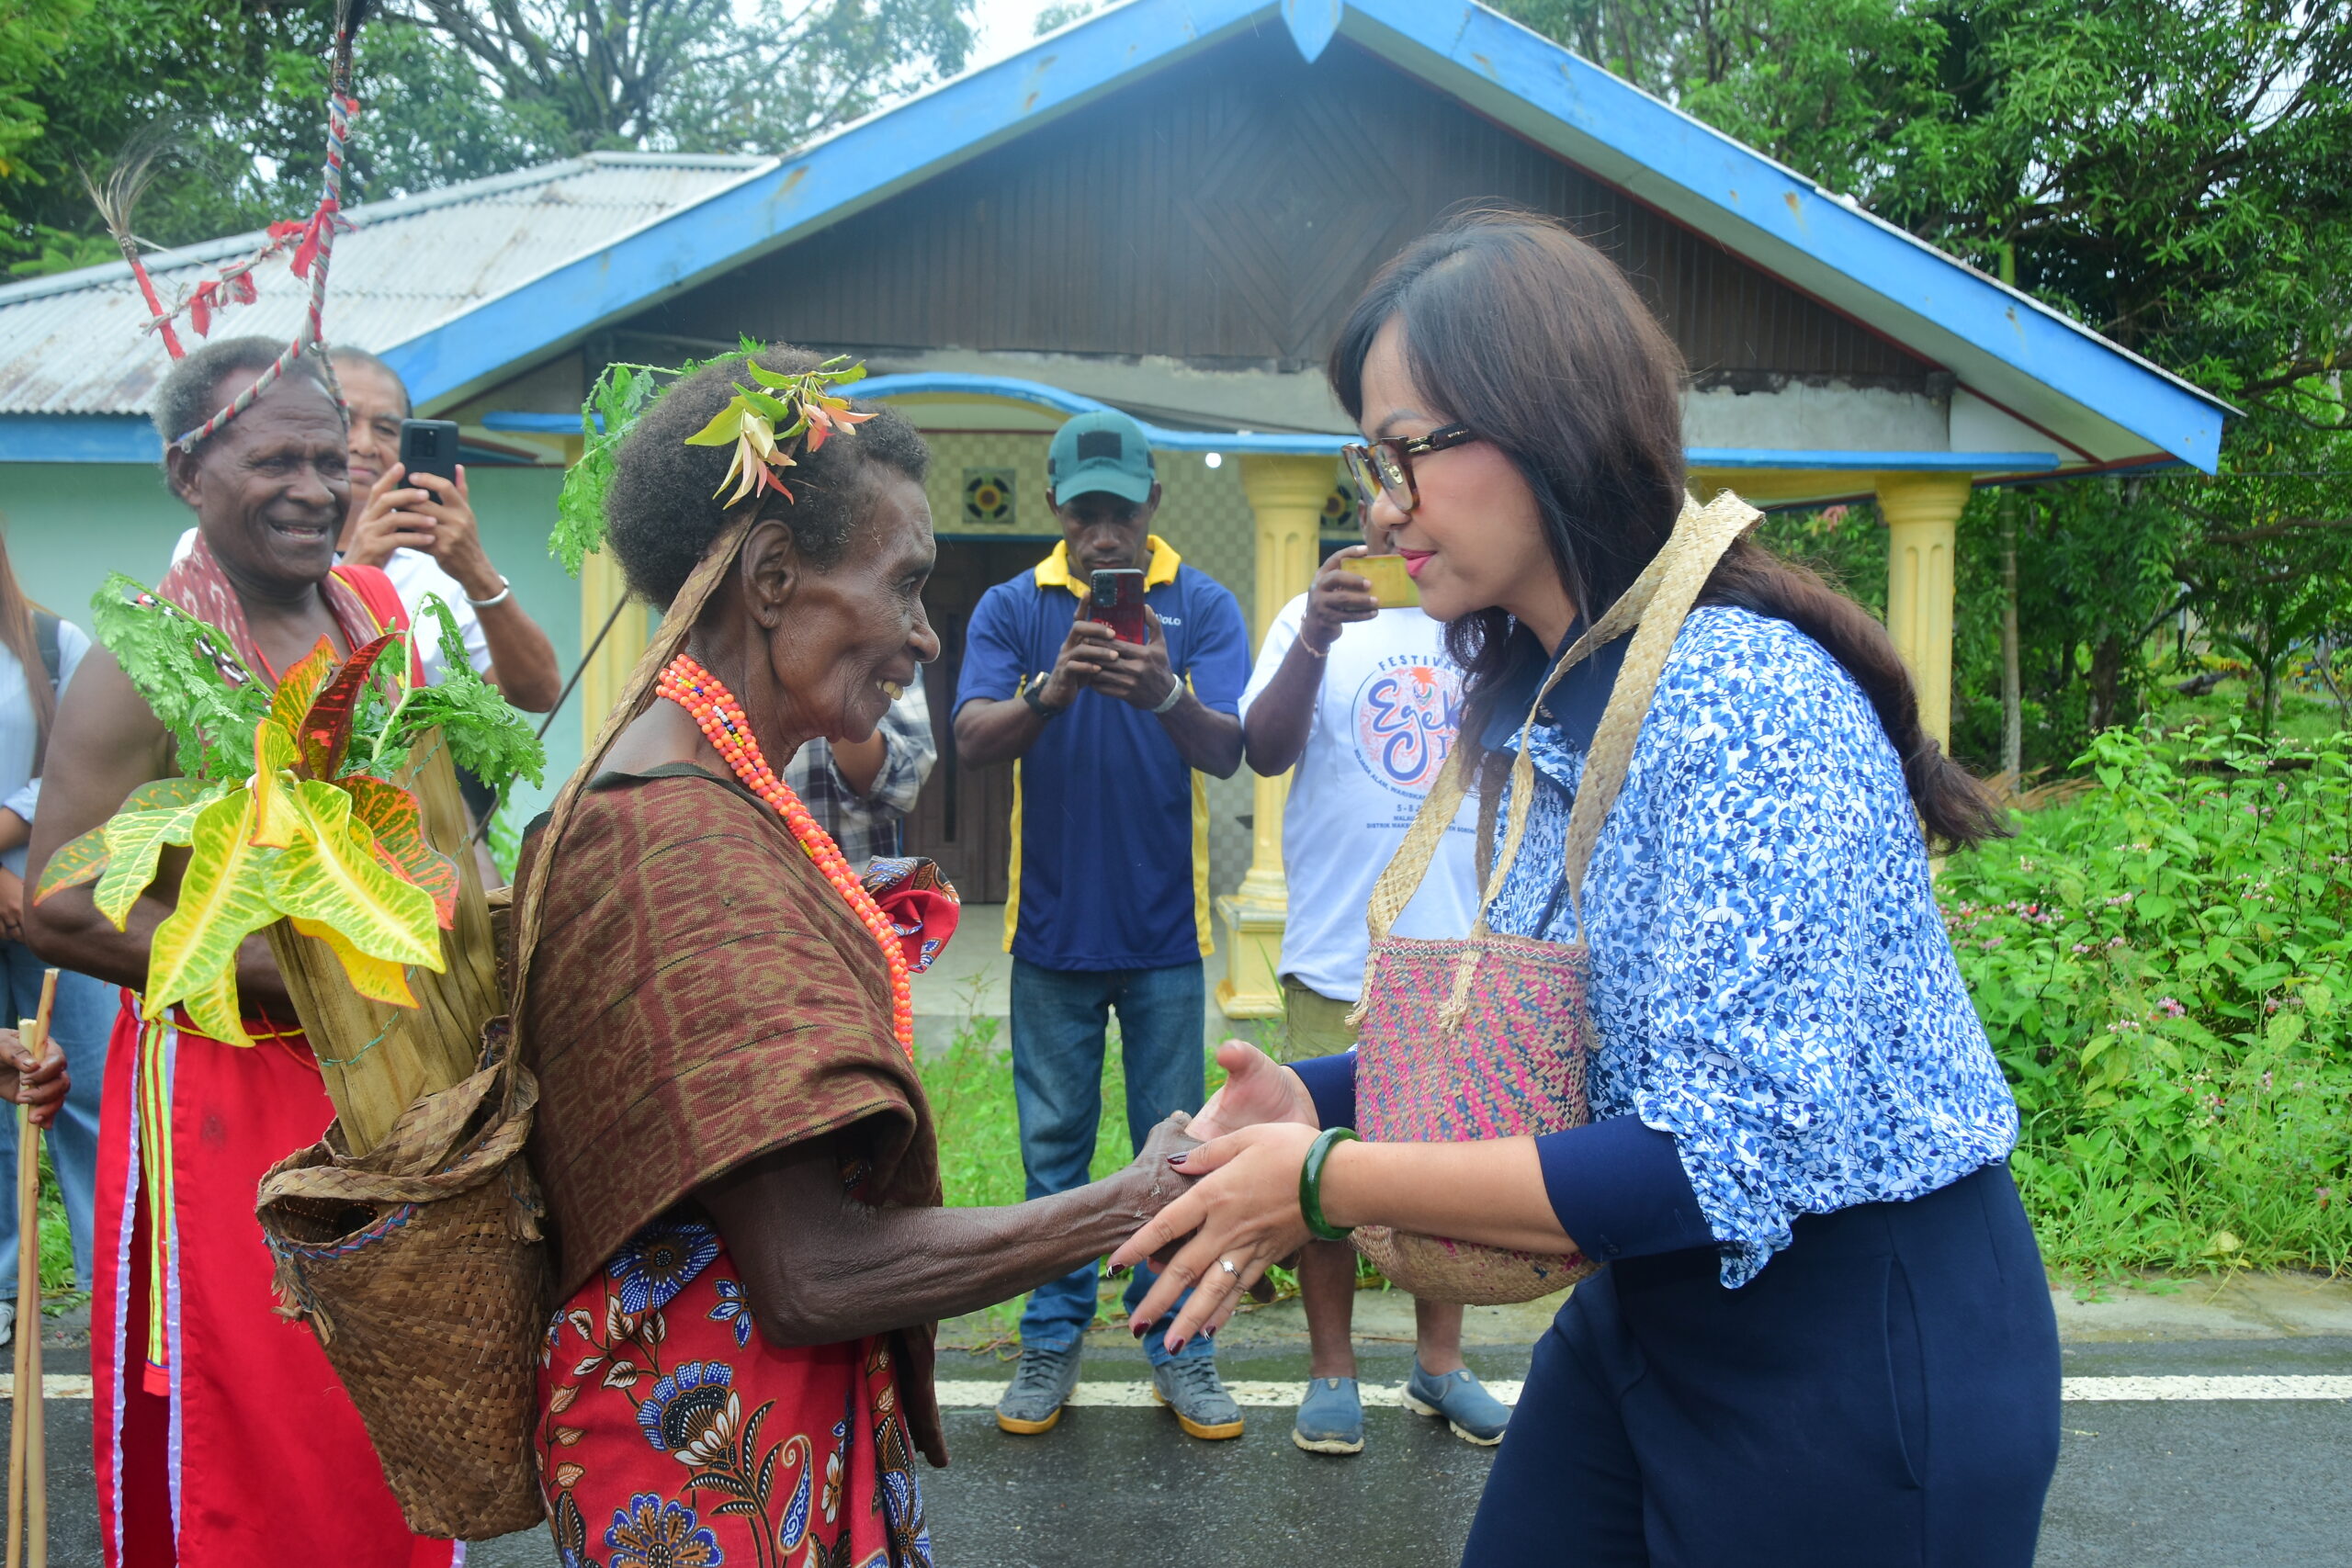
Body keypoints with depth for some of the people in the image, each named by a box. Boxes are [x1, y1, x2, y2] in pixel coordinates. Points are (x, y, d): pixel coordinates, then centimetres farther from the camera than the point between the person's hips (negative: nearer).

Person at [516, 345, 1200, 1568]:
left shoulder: (688, 793, 4)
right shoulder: (689, 838, -25)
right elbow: (809, 1272, -26)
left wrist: (861, 940, 9)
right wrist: (1133, 1206, -20)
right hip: (722, 1465, -9)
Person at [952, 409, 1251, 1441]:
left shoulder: (1203, 607, -1)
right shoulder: (1010, 609, 2)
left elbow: (1225, 752, -13)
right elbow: (973, 741, -12)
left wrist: (1165, 696, -34)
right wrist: (1050, 691, -32)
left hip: (1165, 930, 0)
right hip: (1053, 927, 1)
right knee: (1054, 1145, 10)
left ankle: (1180, 1349, 20)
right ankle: (1052, 1343, 23)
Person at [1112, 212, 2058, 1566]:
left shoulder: (1742, 697, -25)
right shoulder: (1552, 703, 3)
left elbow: (1723, 1160, -28)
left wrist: (1330, 1185, -23)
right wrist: (1325, 1096, -4)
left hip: (1869, 1346, -7)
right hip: (1652, 1303, 8)